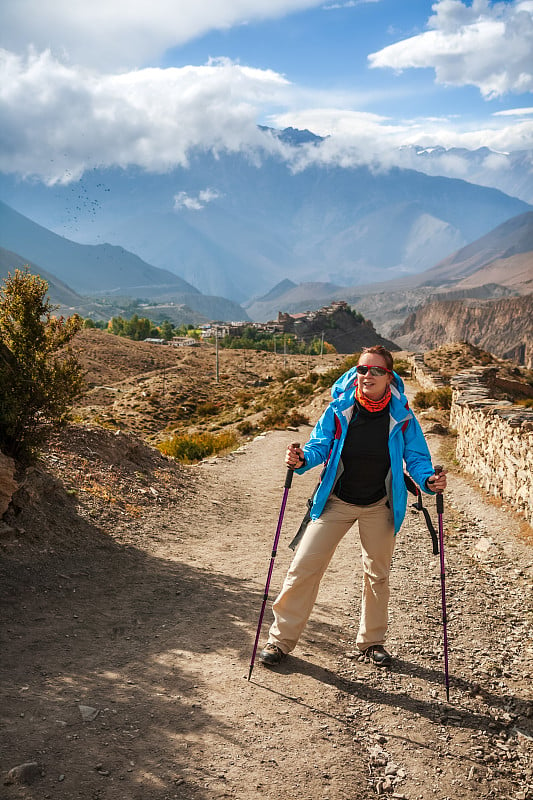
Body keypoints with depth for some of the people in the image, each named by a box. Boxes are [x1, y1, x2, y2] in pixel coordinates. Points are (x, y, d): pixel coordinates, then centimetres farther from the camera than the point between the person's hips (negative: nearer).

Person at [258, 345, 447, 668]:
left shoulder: (402, 416, -11)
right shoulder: (339, 408, -12)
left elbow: (416, 457, -5)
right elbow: (320, 445, -9)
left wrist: (428, 480, -25)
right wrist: (303, 459, -31)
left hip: (379, 507, 1)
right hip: (336, 501, -1)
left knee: (378, 574, 16)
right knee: (304, 567, -5)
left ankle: (372, 640, 38)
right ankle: (282, 638, 11)